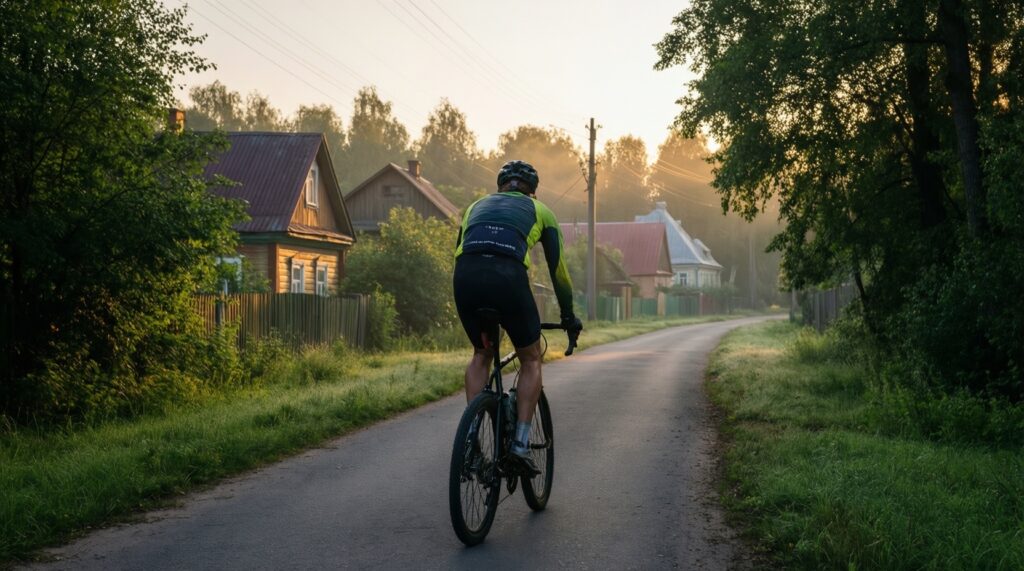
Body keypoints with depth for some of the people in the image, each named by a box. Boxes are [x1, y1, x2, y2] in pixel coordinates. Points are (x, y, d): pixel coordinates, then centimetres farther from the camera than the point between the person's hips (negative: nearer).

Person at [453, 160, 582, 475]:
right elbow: (557, 269, 28)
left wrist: (469, 308, 46)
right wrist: (568, 316, 39)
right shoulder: (539, 211, 28)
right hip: (508, 277, -3)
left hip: (465, 276, 3)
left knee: (481, 355, 26)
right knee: (531, 359, 18)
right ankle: (520, 443, 8)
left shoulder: (477, 206, 36)